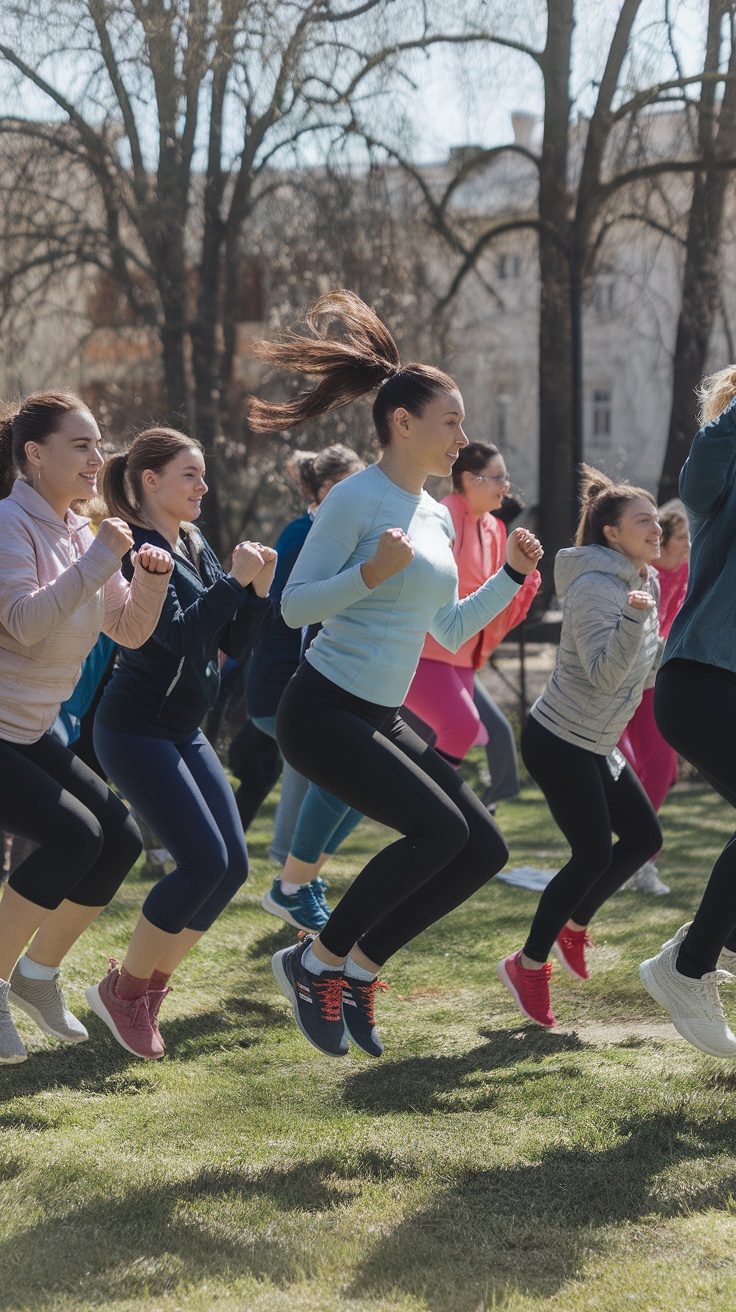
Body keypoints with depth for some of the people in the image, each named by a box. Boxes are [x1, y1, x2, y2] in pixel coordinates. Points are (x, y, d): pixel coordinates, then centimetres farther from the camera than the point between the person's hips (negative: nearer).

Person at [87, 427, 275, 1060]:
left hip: (184, 732, 9)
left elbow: (235, 643, 9)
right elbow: (178, 635, -23)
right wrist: (233, 581, -21)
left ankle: (150, 982, 17)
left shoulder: (197, 547, 11)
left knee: (233, 865, 4)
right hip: (136, 729, -9)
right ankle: (124, 990, 0)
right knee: (203, 861, -16)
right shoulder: (136, 548, -14)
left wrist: (259, 588, -6)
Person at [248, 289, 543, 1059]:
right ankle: (317, 961, -5)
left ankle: (360, 966, 12)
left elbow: (451, 632, 21)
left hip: (381, 722, 9)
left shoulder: (438, 519, 14)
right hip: (323, 712, -9)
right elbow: (295, 606, -13)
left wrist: (512, 576, 11)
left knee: (483, 850, 1)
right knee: (439, 830, -23)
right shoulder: (356, 498, -11)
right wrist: (370, 574, -27)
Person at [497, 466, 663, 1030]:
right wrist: (633, 620, -39)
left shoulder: (643, 583, 8)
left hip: (596, 746, 9)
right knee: (594, 853, -9)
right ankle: (527, 964, 3)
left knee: (645, 837, 9)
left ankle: (574, 925, 26)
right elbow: (604, 676, -28)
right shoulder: (594, 587, -20)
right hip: (558, 742, -9)